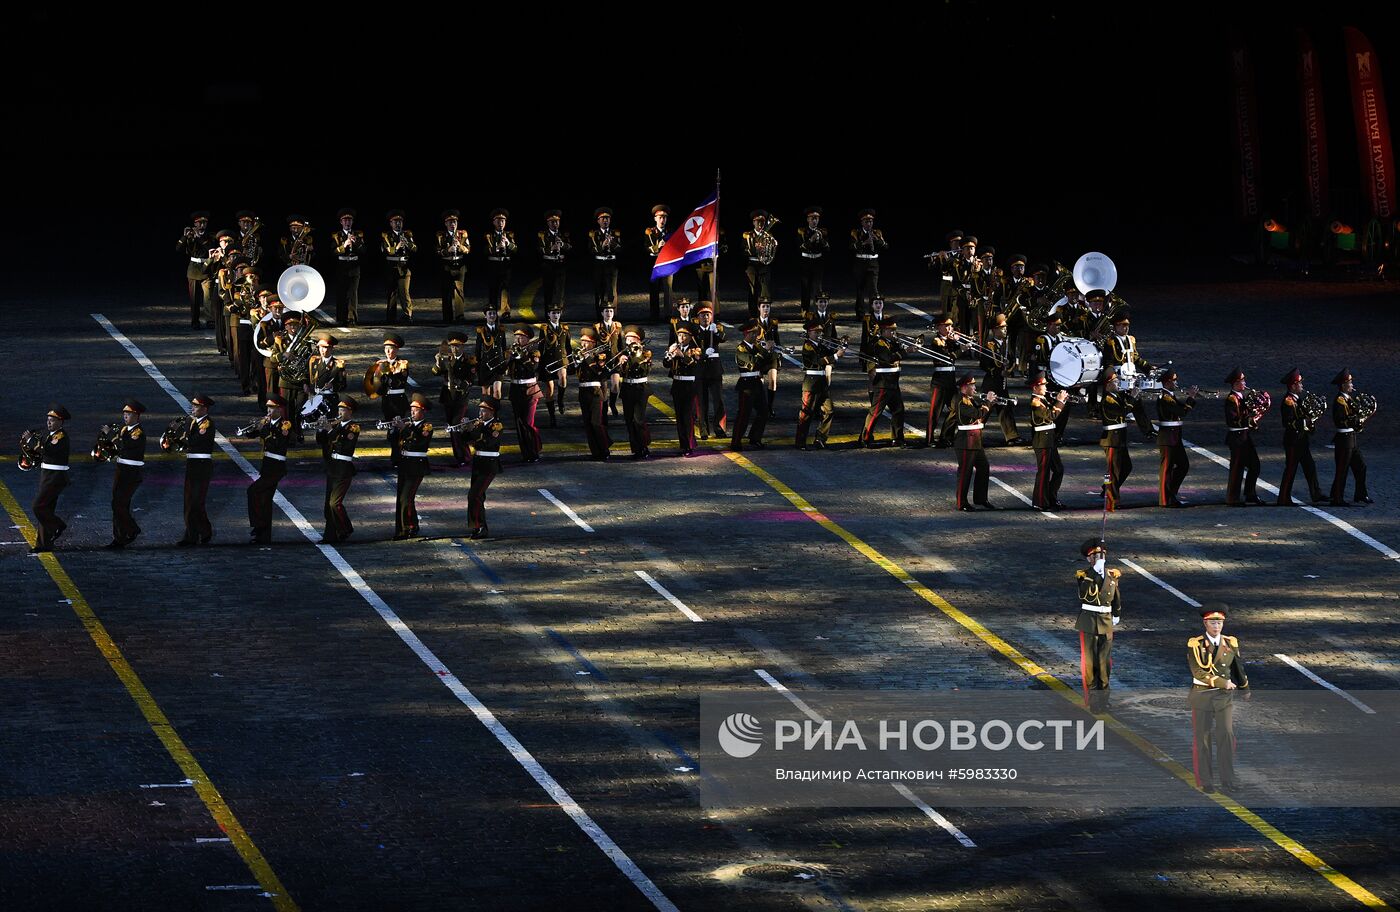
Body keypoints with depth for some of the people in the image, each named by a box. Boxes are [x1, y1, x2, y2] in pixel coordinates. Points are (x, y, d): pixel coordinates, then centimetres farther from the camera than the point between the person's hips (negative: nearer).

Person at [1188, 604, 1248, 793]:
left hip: (1225, 697, 2)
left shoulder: (1231, 643, 3)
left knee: (1226, 735, -8)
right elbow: (1198, 672, -18)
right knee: (1202, 739, 4)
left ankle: (1227, 782, -3)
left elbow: (1238, 667, 18)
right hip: (1202, 696, -2)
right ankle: (1205, 782, 15)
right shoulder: (1195, 644, -9)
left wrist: (1245, 689, 30)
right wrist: (1223, 683, -21)